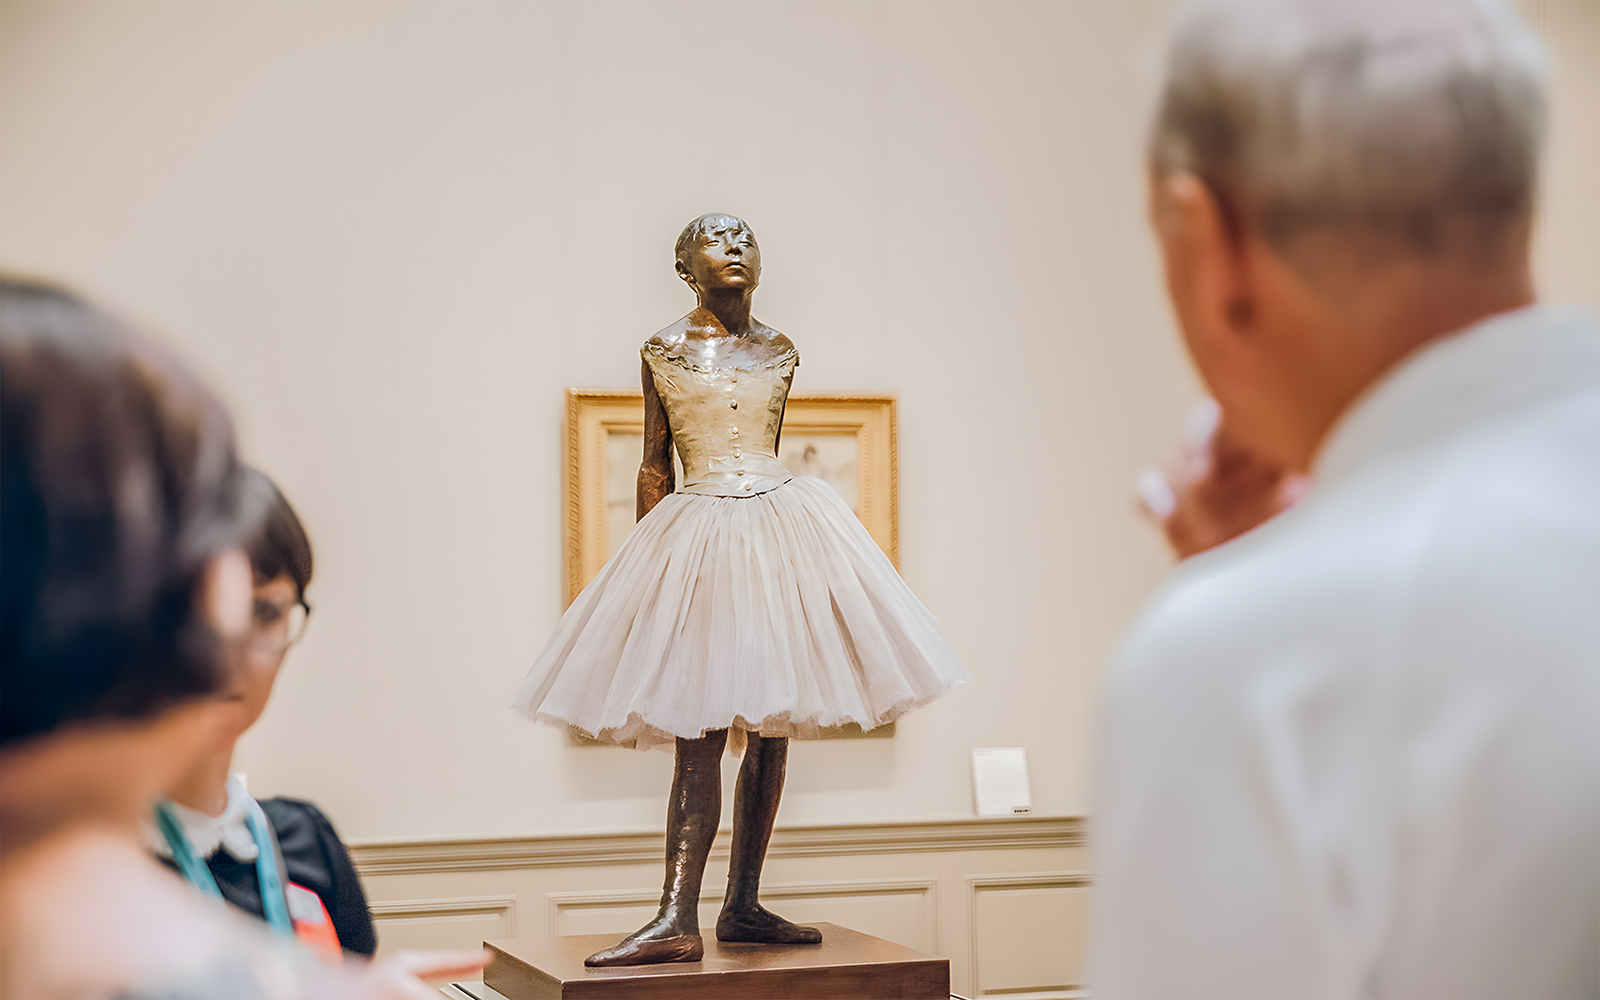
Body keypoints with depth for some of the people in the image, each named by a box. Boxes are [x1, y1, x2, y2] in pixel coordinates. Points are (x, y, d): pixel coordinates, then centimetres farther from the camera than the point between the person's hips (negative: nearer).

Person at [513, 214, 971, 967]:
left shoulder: (779, 353, 11)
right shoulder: (662, 352, 4)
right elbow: (654, 468, 7)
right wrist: (652, 556, 4)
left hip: (780, 524, 4)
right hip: (697, 537, -4)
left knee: (769, 730, 5)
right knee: (699, 740, -10)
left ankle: (743, 907, 12)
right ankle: (677, 921, -11)